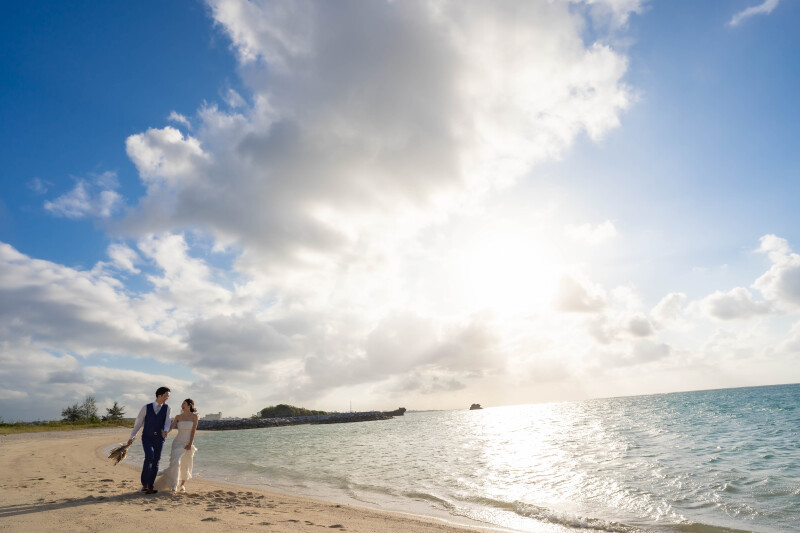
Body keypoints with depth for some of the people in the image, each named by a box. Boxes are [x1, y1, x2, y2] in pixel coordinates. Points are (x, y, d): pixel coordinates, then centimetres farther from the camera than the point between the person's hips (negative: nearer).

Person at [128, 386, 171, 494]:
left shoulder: (166, 408, 1)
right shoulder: (146, 408, -2)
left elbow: (167, 422, -7)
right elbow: (138, 422, 6)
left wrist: (165, 431, -29)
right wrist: (132, 436, 8)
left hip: (159, 438, 2)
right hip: (147, 438, -2)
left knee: (155, 462, 1)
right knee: (149, 457, -22)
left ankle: (150, 487, 14)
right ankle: (144, 484, -7)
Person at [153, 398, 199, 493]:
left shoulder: (194, 416, -5)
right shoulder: (178, 417, 2)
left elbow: (193, 431, -8)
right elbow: (170, 427, -1)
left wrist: (190, 444, -13)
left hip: (188, 443, -1)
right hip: (177, 443, 1)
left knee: (185, 466, 8)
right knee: (175, 463, -17)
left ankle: (182, 485, 28)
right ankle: (174, 486, -11)